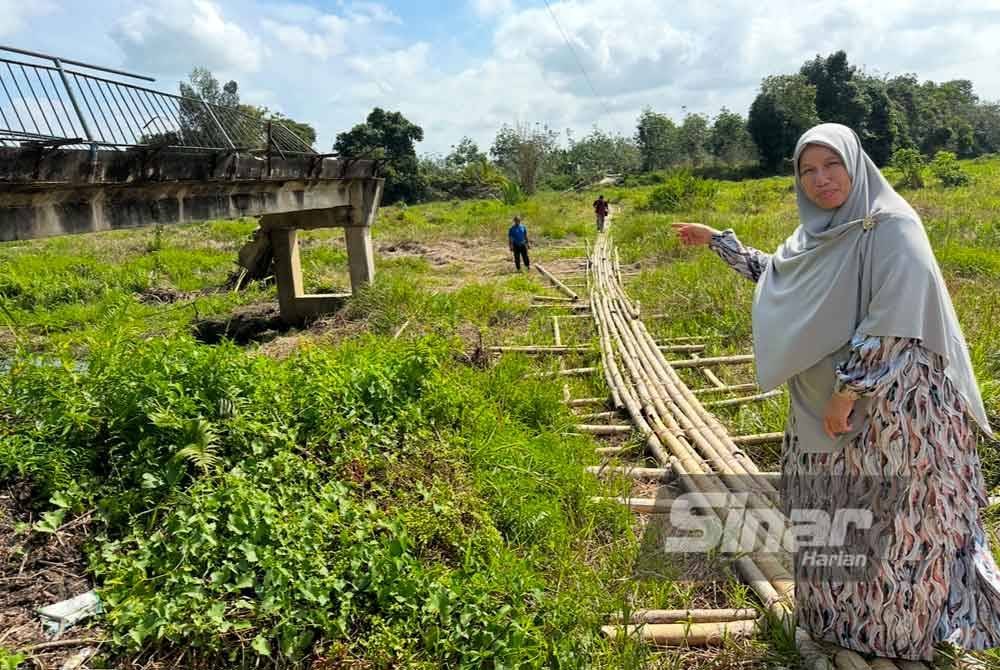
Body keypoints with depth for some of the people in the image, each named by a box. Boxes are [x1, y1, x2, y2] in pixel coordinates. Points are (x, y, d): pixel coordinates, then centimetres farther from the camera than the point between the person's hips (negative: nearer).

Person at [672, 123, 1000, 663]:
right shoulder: (816, 233, 7)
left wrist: (847, 391, -21)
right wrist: (717, 240, 22)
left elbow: (891, 321, -22)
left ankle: (899, 628, 28)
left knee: (887, 520, 6)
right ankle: (843, 614, 40)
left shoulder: (891, 228, -16)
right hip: (823, 402, 8)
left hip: (886, 403, -8)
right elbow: (770, 271, 24)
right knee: (828, 514, 19)